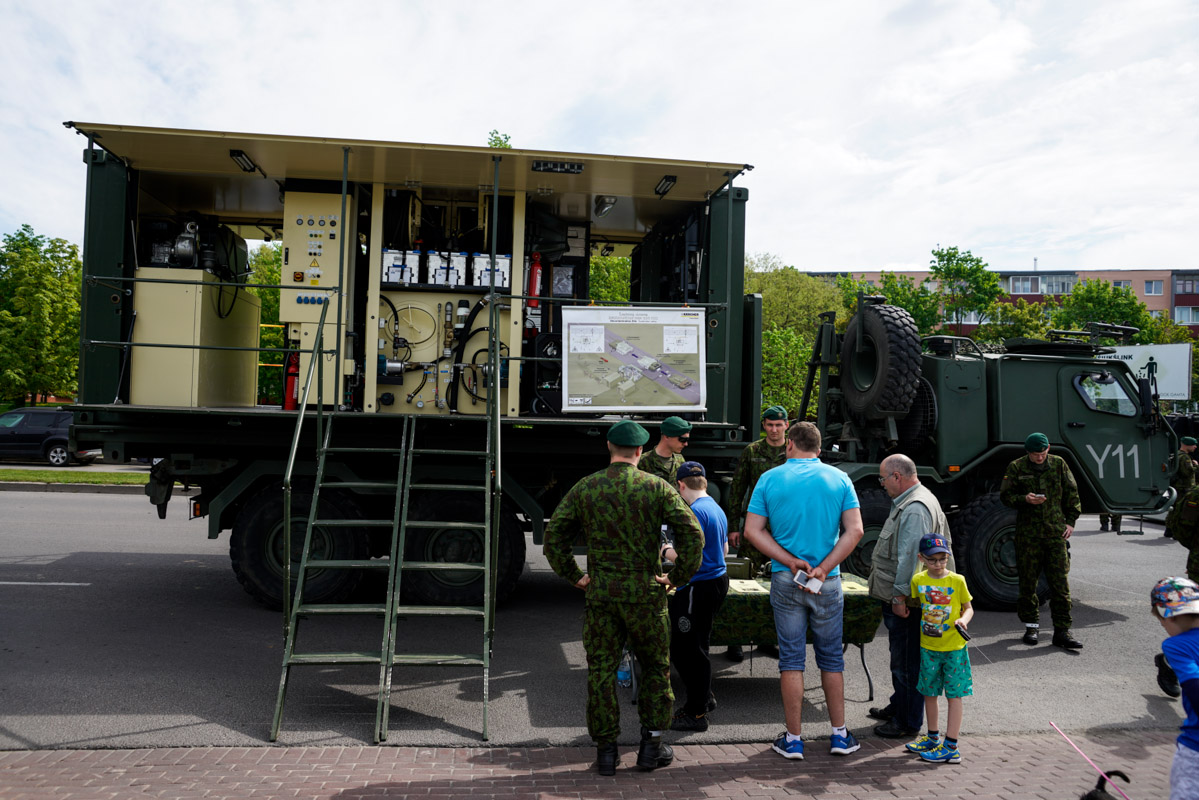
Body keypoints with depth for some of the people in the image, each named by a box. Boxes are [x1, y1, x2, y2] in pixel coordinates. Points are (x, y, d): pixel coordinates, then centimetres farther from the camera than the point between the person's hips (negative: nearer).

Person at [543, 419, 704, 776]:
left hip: (600, 594, 1)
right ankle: (651, 745, 19)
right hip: (645, 593, -1)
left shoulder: (584, 488, 1)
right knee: (656, 667, 15)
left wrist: (575, 576, 7)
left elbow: (553, 536, 1)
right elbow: (693, 534, -11)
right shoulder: (656, 487, -4)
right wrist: (678, 577, -2)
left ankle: (606, 750, 15)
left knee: (601, 670, 10)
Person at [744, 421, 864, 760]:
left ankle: (793, 739, 11)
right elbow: (854, 531, -7)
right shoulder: (839, 479, 2)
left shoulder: (770, 479, 0)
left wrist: (791, 562, -10)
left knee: (791, 658, 6)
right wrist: (823, 567, -11)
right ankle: (840, 735, 20)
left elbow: (752, 531, -6)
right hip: (828, 582, 1)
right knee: (831, 657, 13)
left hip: (785, 580, -1)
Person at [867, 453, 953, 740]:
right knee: (900, 657, 22)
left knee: (906, 662, 0)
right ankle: (898, 707, 36)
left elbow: (910, 558, -25)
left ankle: (908, 723, 10)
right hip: (897, 598, 11)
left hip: (906, 602, -11)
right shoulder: (907, 503, 14)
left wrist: (900, 596, -23)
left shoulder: (915, 509, -21)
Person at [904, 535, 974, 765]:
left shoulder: (957, 581, -7)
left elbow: (969, 608, 0)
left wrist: (963, 620, -17)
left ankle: (951, 747, 5)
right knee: (929, 692, 14)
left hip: (954, 648, -3)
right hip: (928, 646, 4)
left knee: (954, 694, 1)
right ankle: (933, 737, 32)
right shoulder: (918, 580, -1)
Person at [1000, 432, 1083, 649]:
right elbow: (1005, 495, 3)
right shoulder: (1016, 468, 1)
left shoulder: (1058, 464, 6)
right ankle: (1031, 626, 20)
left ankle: (1062, 631, 4)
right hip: (1028, 533, -1)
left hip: (1056, 533, 1)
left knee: (1061, 583, -2)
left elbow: (1071, 493, 14)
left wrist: (1070, 521, 7)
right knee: (1028, 582, 5)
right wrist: (1024, 499, -16)